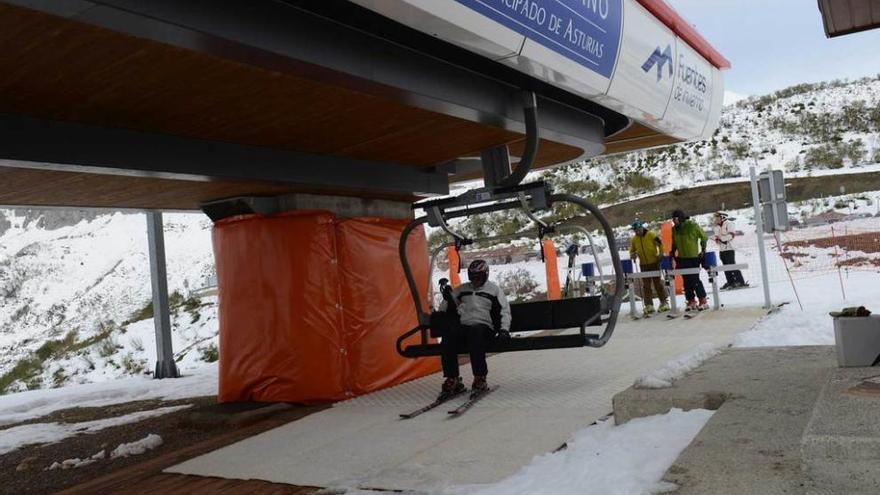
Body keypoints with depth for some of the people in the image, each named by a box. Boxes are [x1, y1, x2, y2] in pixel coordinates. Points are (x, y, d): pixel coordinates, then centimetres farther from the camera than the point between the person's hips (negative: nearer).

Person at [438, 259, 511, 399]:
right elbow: (446, 304, 26)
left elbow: (505, 310, 6)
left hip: (484, 326, -3)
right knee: (449, 334, -30)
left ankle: (480, 379, -34)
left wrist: (504, 329, -7)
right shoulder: (463, 289, 23)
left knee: (475, 332, -40)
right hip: (463, 326, 3)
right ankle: (452, 380, -27)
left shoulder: (494, 289, 12)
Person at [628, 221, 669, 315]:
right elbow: (632, 251, 11)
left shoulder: (651, 235, -8)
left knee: (658, 283, 2)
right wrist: (633, 255, -10)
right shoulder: (634, 239, 3)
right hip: (643, 265, 3)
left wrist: (660, 254, -12)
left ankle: (663, 302, 11)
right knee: (646, 285, 4)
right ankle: (649, 305, 9)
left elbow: (660, 244, -4)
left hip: (654, 262, -3)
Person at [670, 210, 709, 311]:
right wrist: (673, 252, 7)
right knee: (687, 281, 8)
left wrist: (703, 250, -6)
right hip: (682, 258, 5)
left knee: (695, 280, -8)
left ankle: (703, 301, 1)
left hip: (693, 257, -5)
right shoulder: (674, 229, 5)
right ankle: (691, 301, 16)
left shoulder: (692, 225, -9)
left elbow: (704, 237, -1)